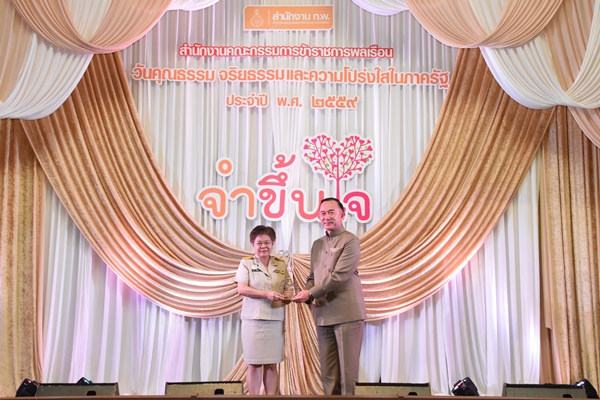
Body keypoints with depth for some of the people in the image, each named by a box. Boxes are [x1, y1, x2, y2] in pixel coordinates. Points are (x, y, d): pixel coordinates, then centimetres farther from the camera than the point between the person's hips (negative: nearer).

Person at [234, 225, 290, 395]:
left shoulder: (281, 265, 11)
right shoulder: (246, 263, 3)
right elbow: (241, 289, -8)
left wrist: (287, 298, -12)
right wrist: (267, 294, -19)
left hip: (275, 319, 2)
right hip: (253, 319, -2)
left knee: (272, 365, 4)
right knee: (254, 364, 1)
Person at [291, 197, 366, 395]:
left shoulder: (350, 241, -6)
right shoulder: (317, 244, 16)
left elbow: (339, 276, -15)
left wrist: (310, 294, -10)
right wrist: (306, 294, -2)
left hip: (347, 314, -6)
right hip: (323, 316, 7)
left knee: (347, 370, -2)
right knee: (328, 373, 9)